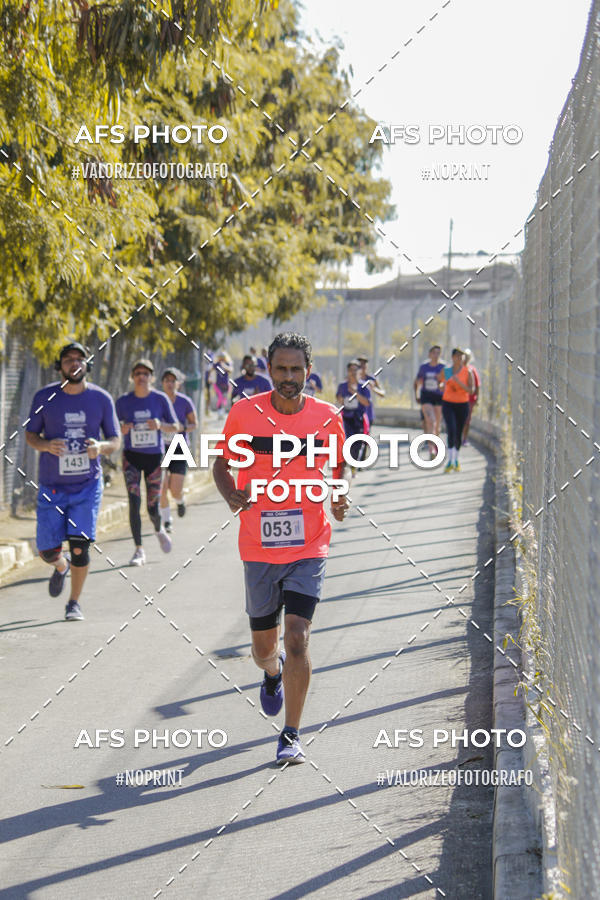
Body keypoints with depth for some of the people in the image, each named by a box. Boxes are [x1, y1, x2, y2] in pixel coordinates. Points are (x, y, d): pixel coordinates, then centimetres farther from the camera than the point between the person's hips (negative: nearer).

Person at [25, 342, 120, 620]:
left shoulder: (101, 399, -2)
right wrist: (46, 445, -17)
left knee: (80, 547, -11)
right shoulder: (45, 397, -3)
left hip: (88, 485, -1)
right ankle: (61, 566, 40)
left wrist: (101, 447, -19)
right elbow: (30, 434, 6)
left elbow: (115, 440, 5)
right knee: (47, 551, 2)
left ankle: (74, 603, 8)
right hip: (51, 487, 1)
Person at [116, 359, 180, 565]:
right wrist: (122, 429, -15)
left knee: (153, 508, 3)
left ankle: (159, 530, 40)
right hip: (132, 456, 0)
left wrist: (160, 425, -19)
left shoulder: (161, 399, -4)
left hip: (155, 457, 0)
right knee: (134, 503, -15)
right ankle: (139, 550, -7)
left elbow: (175, 428, 1)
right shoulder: (123, 401, -3)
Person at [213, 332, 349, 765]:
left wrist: (338, 498, -4)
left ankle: (292, 735, -3)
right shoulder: (244, 413, -4)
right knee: (264, 646, 12)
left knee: (297, 637, -14)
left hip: (309, 546, -1)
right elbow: (222, 464, 8)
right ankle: (274, 673, 51)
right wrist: (232, 494, -13)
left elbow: (339, 468, 15)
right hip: (259, 546, 1)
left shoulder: (328, 417, -2)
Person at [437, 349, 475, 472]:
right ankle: (450, 461, -21)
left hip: (462, 405, 0)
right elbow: (437, 384, 15)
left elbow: (471, 391, -13)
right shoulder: (445, 371, 0)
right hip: (448, 404, 0)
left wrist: (459, 382, -25)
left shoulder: (468, 373, -5)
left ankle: (456, 459, 32)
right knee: (451, 431, -20)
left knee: (458, 434, 10)